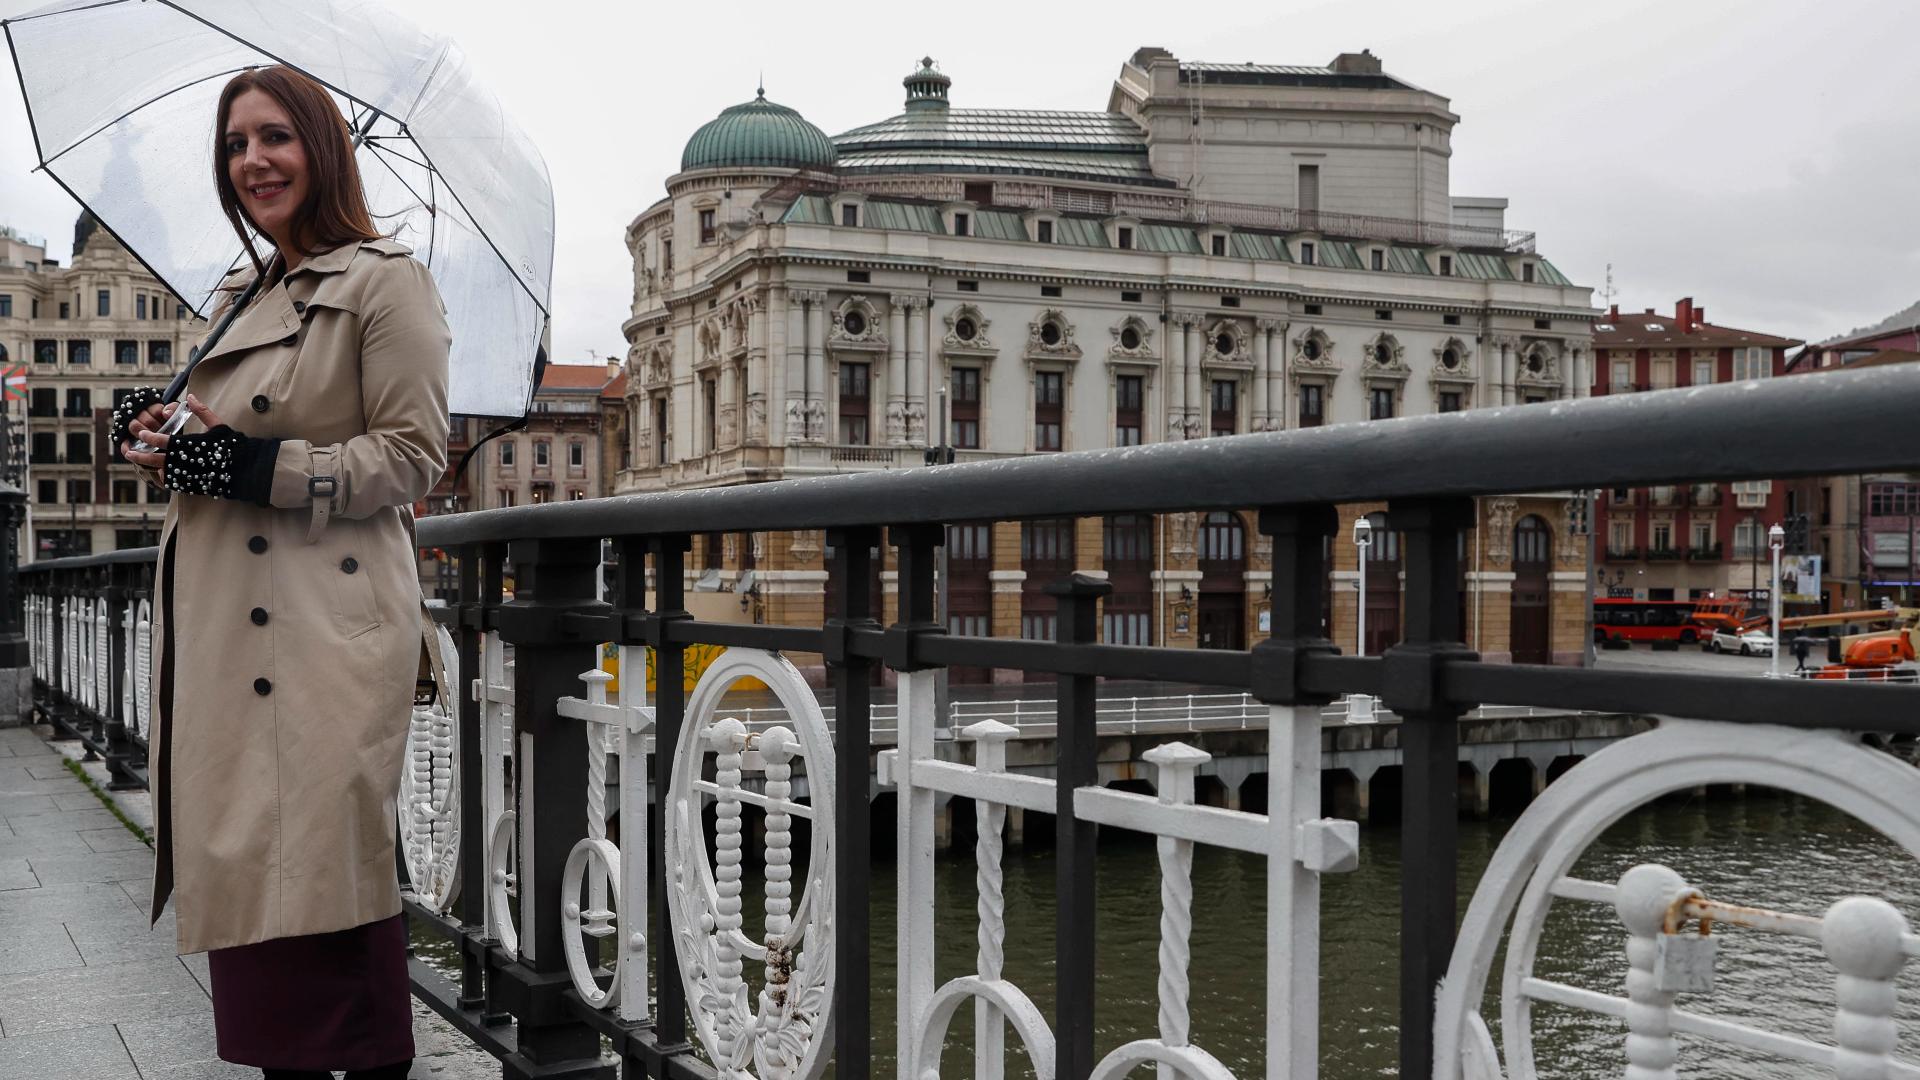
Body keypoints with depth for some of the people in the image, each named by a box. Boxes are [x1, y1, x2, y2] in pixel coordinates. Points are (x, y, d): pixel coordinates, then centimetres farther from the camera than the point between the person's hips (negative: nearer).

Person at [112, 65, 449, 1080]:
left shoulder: (384, 281, -2)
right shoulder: (247, 295, 22)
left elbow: (411, 457, -9)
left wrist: (257, 467, -17)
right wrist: (162, 433, 9)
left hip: (325, 626, -7)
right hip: (228, 618, 8)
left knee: (324, 861, -8)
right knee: (246, 855, 7)